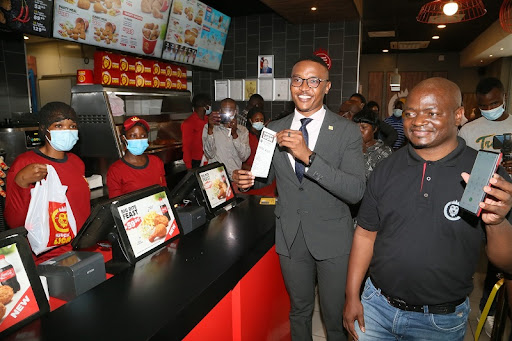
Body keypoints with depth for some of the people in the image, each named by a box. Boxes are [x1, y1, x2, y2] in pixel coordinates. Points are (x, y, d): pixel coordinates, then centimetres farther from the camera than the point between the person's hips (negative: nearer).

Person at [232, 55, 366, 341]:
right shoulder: (274, 130, -1)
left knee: (336, 317, 14)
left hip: (332, 239, -2)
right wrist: (247, 179, -11)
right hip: (290, 237, 3)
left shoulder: (347, 131, -11)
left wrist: (309, 157, -31)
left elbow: (356, 192, -21)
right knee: (299, 310, 23)